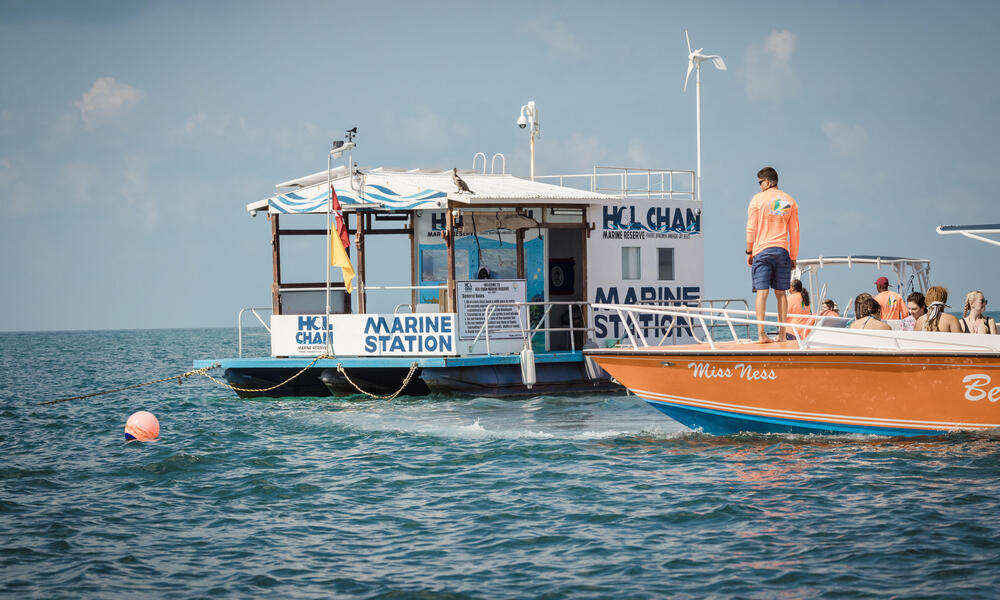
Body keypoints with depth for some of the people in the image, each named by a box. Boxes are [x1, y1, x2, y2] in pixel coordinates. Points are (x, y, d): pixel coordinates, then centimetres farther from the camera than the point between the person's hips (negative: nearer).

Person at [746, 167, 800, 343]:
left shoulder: (758, 199, 0)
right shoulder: (790, 201, 9)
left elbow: (751, 228, -2)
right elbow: (794, 232, 10)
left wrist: (749, 252, 6)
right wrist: (793, 257, 15)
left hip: (762, 251, -3)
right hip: (782, 251, 3)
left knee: (762, 292, -6)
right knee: (780, 293, 9)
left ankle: (761, 333, -15)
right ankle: (782, 334, 8)